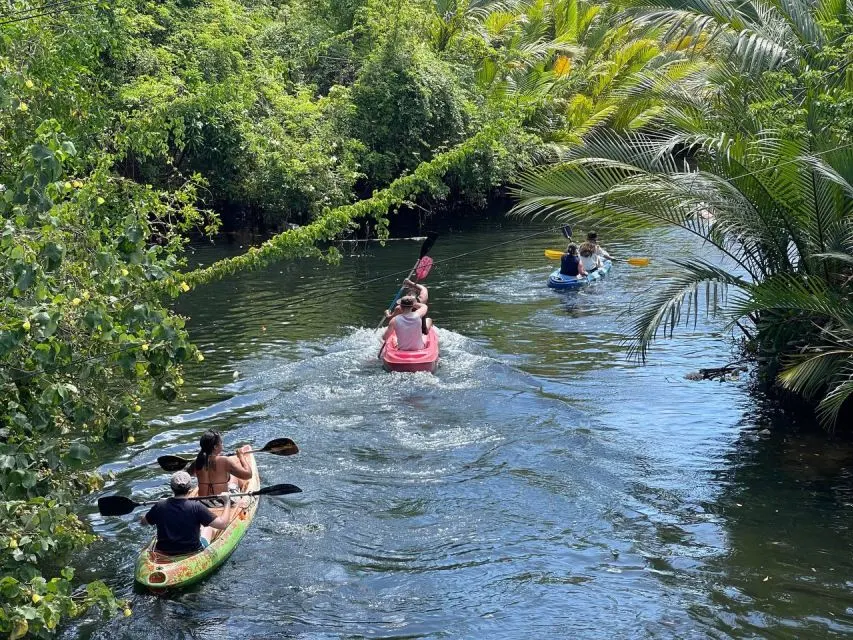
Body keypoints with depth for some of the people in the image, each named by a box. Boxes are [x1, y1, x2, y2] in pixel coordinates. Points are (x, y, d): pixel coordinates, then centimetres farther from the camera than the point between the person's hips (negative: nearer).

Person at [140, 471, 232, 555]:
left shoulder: (160, 506, -14)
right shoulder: (196, 507, -23)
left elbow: (143, 521, 7)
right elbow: (223, 524, -21)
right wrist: (227, 502, -7)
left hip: (162, 554, 2)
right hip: (192, 553, -2)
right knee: (209, 528, 27)